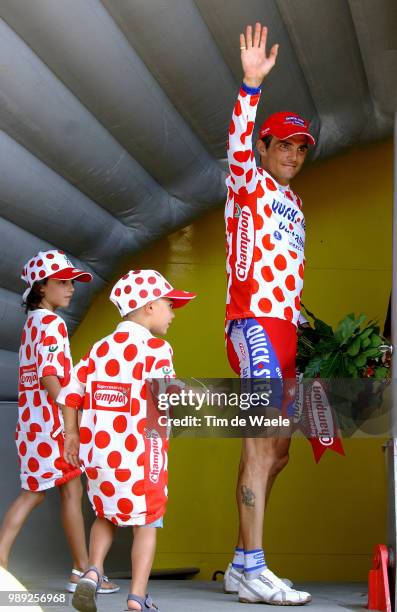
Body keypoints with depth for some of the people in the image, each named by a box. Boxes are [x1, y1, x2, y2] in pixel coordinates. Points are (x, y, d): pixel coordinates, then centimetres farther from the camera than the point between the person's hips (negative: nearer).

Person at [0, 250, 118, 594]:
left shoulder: (32, 322, 17)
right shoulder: (52, 323, -12)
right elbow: (49, 376, -20)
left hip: (32, 420, 9)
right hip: (51, 420, -9)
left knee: (34, 492, 12)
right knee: (72, 489, -1)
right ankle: (83, 572, 6)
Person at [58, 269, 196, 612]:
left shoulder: (101, 348, 9)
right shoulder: (156, 349, -9)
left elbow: (71, 392, 6)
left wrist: (71, 434, 15)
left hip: (97, 452, 5)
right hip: (139, 454, -5)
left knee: (106, 515, 23)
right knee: (146, 523, 6)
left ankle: (93, 571, 3)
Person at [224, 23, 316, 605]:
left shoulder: (294, 203, 24)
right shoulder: (249, 182, 3)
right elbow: (237, 144, -18)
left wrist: (301, 331, 18)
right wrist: (252, 85, -31)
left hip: (283, 328, 9)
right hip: (253, 322, -9)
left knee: (277, 449, 7)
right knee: (265, 434, -18)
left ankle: (242, 565, 14)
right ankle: (252, 568, -20)